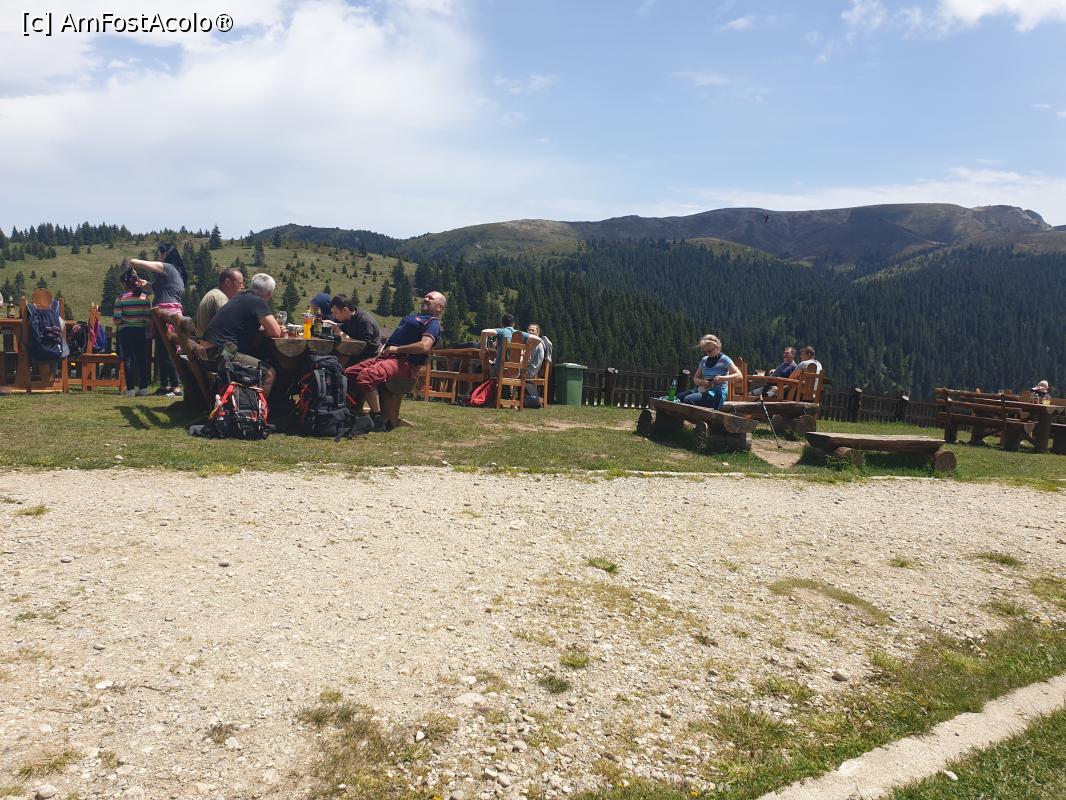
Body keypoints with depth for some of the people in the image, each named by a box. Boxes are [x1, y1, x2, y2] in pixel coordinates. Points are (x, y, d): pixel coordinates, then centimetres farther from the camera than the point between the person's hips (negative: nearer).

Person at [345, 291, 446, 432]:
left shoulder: (433, 322, -1)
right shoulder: (412, 316, 29)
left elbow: (424, 346, -19)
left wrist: (397, 349, -14)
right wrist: (386, 346, 14)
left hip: (403, 362, -10)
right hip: (386, 356, 10)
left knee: (366, 376, -32)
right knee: (349, 373, -2)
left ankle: (378, 419, -25)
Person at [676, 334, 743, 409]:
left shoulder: (724, 359, -3)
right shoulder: (704, 360, 15)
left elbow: (739, 376, -10)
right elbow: (695, 378, 21)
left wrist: (722, 378, -23)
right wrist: (702, 382, -4)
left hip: (717, 395, -7)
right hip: (703, 390, 7)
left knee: (688, 400, -29)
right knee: (678, 397, -16)